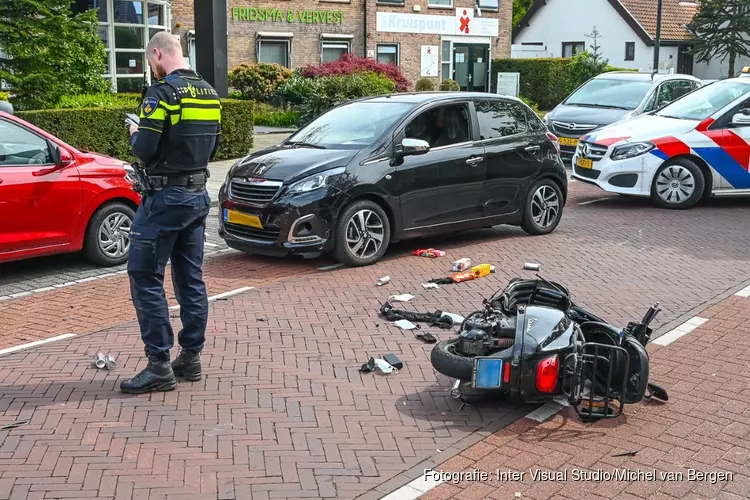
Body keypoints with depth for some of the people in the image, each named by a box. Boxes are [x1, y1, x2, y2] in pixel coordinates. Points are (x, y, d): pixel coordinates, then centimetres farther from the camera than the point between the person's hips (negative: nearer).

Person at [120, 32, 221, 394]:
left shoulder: (162, 92, -14)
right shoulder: (209, 93, 10)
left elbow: (144, 150, -17)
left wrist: (135, 133, 3)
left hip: (166, 197, -8)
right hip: (198, 195, 8)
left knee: (145, 279, -1)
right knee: (191, 279, 12)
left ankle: (160, 366, -1)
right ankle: (191, 358, 17)